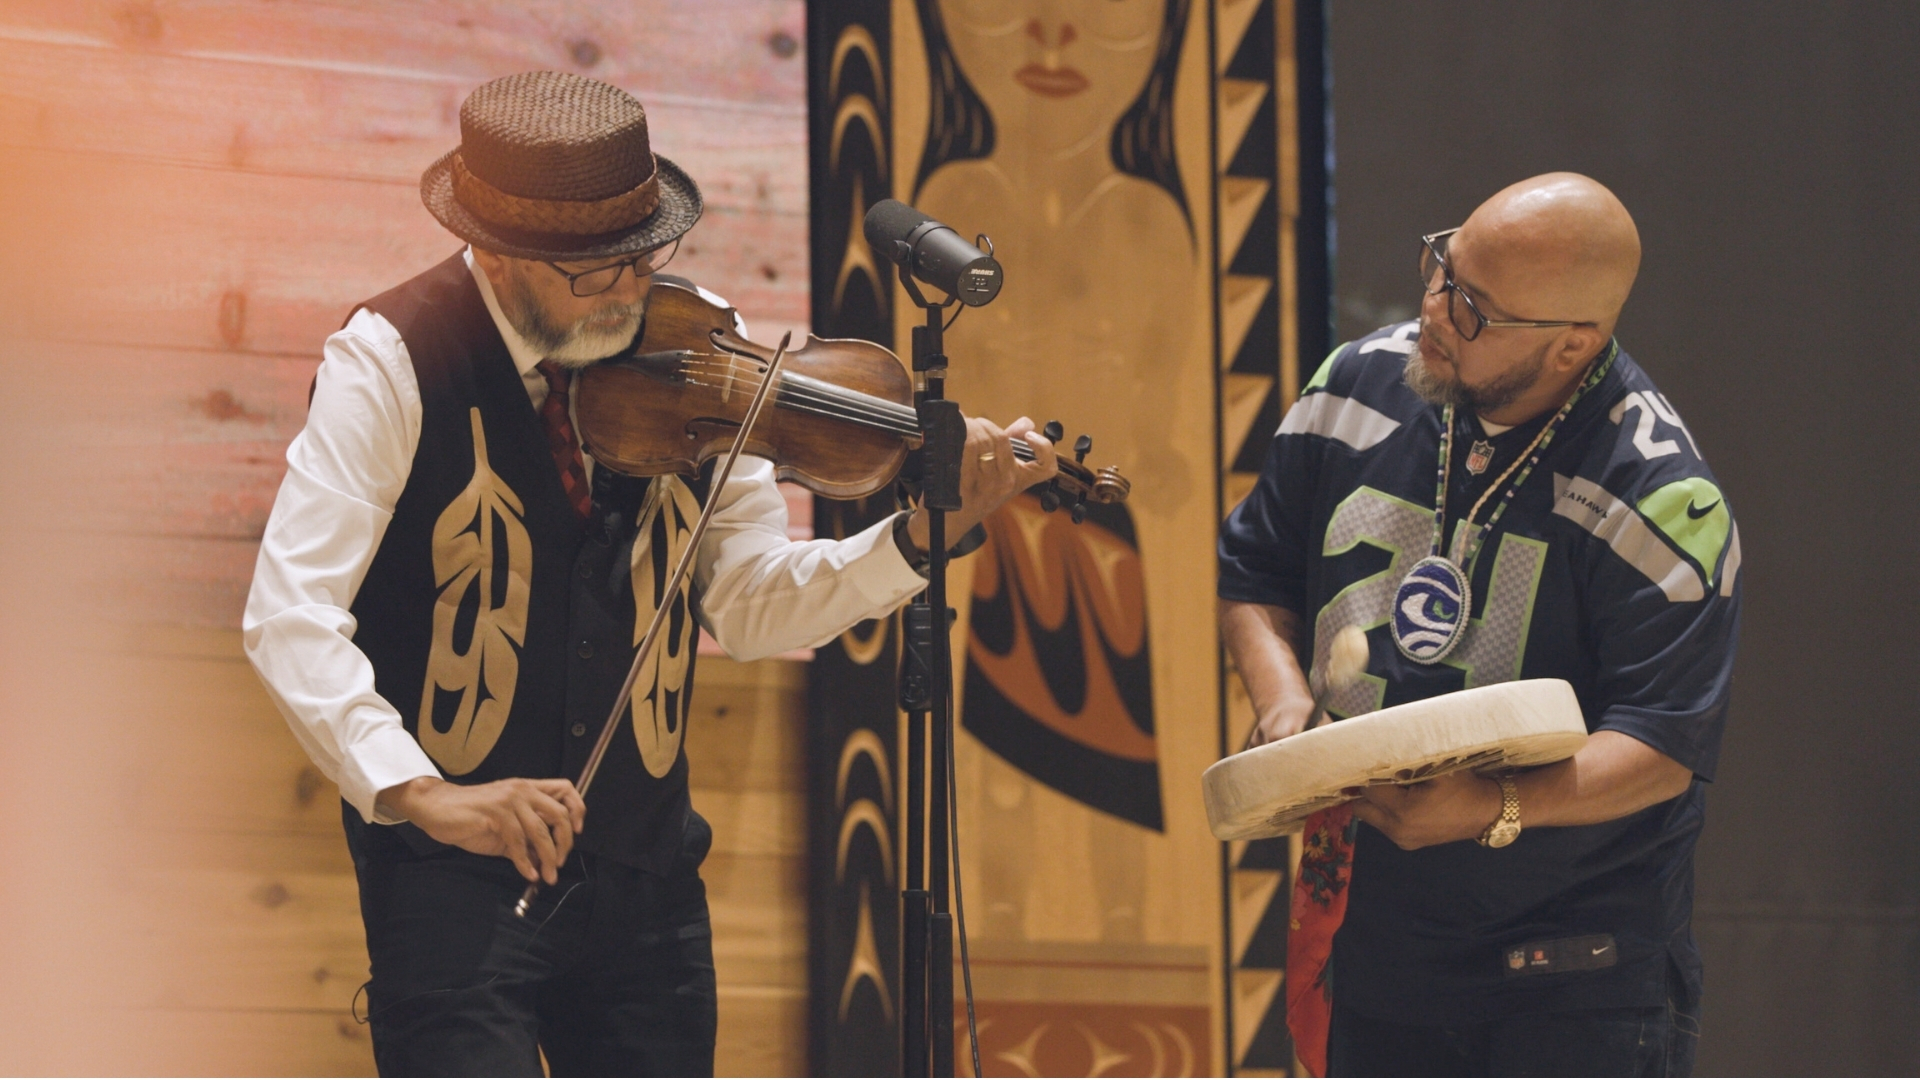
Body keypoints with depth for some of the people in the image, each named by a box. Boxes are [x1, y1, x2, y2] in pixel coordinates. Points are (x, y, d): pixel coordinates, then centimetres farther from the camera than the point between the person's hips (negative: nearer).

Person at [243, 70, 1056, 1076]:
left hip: (645, 874, 5)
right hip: (457, 880, -5)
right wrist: (420, 792, -33)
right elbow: (289, 616, -21)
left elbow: (748, 606, 1)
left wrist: (923, 531, -14)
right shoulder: (394, 360, -13)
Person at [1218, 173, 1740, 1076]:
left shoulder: (1660, 501, -18)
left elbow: (1663, 747, -21)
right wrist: (1282, 699, -6)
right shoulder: (1360, 385, 0)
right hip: (1370, 926, 5)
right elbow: (1255, 575, 14)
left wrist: (1497, 810, -35)